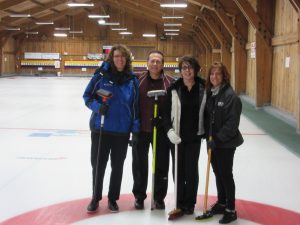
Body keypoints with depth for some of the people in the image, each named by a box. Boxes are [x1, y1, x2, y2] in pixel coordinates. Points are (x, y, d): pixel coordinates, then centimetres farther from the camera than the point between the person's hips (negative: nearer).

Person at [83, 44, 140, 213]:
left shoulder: (132, 80, -1)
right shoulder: (101, 75, -7)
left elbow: (135, 106, 3)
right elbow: (87, 96, -1)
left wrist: (135, 130, 0)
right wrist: (97, 106, -21)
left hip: (122, 131, 2)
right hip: (100, 129, -1)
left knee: (118, 166, 12)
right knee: (98, 165, 8)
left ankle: (113, 198, 29)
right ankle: (96, 198, 27)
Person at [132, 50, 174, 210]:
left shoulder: (170, 83, -4)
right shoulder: (138, 81, -3)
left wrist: (163, 119, -13)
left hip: (161, 131, 0)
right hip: (141, 129, 0)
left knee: (161, 165, 9)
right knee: (140, 165, 11)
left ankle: (159, 197, 25)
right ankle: (139, 196, 27)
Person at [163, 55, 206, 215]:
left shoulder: (203, 88, -3)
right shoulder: (174, 89, -6)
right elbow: (167, 112, -4)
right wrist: (170, 130, -17)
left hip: (194, 136, 0)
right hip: (177, 136, 0)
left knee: (191, 169, 6)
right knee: (178, 169, 8)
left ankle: (190, 203, 21)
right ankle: (179, 202, 22)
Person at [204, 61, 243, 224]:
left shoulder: (230, 95, -16)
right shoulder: (209, 94, 6)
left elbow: (232, 122, -20)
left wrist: (219, 138, -21)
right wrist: (208, 136, 5)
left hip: (226, 143, -7)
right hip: (213, 141, 7)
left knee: (226, 174, 0)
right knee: (217, 173, 16)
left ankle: (231, 210, 12)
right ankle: (221, 203, 31)